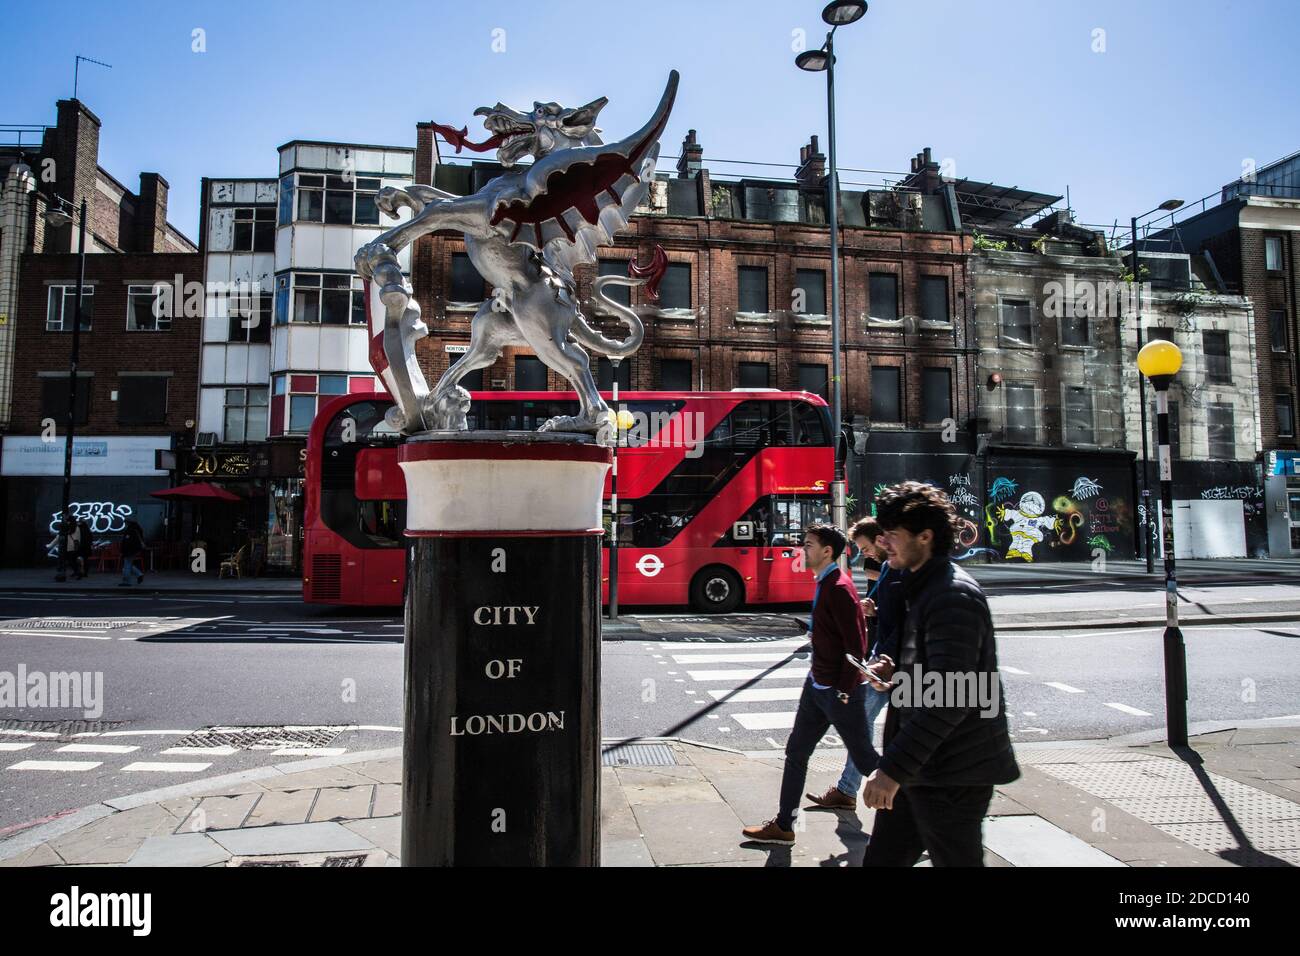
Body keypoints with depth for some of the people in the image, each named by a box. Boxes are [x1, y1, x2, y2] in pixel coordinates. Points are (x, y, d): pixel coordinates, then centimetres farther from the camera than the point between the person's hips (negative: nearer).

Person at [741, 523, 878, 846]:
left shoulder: (839, 588, -21)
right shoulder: (824, 583, 9)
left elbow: (856, 645, -22)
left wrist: (845, 691, -20)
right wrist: (818, 674, 17)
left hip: (839, 691, -10)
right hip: (817, 684, 10)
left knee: (864, 758, 5)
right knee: (796, 753, 12)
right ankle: (783, 825, 21)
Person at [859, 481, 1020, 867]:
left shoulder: (953, 595, -20)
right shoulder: (920, 587, 13)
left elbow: (949, 695, -28)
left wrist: (894, 768, -29)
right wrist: (895, 672, 4)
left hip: (952, 774, -10)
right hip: (920, 768, 10)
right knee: (882, 858, 14)